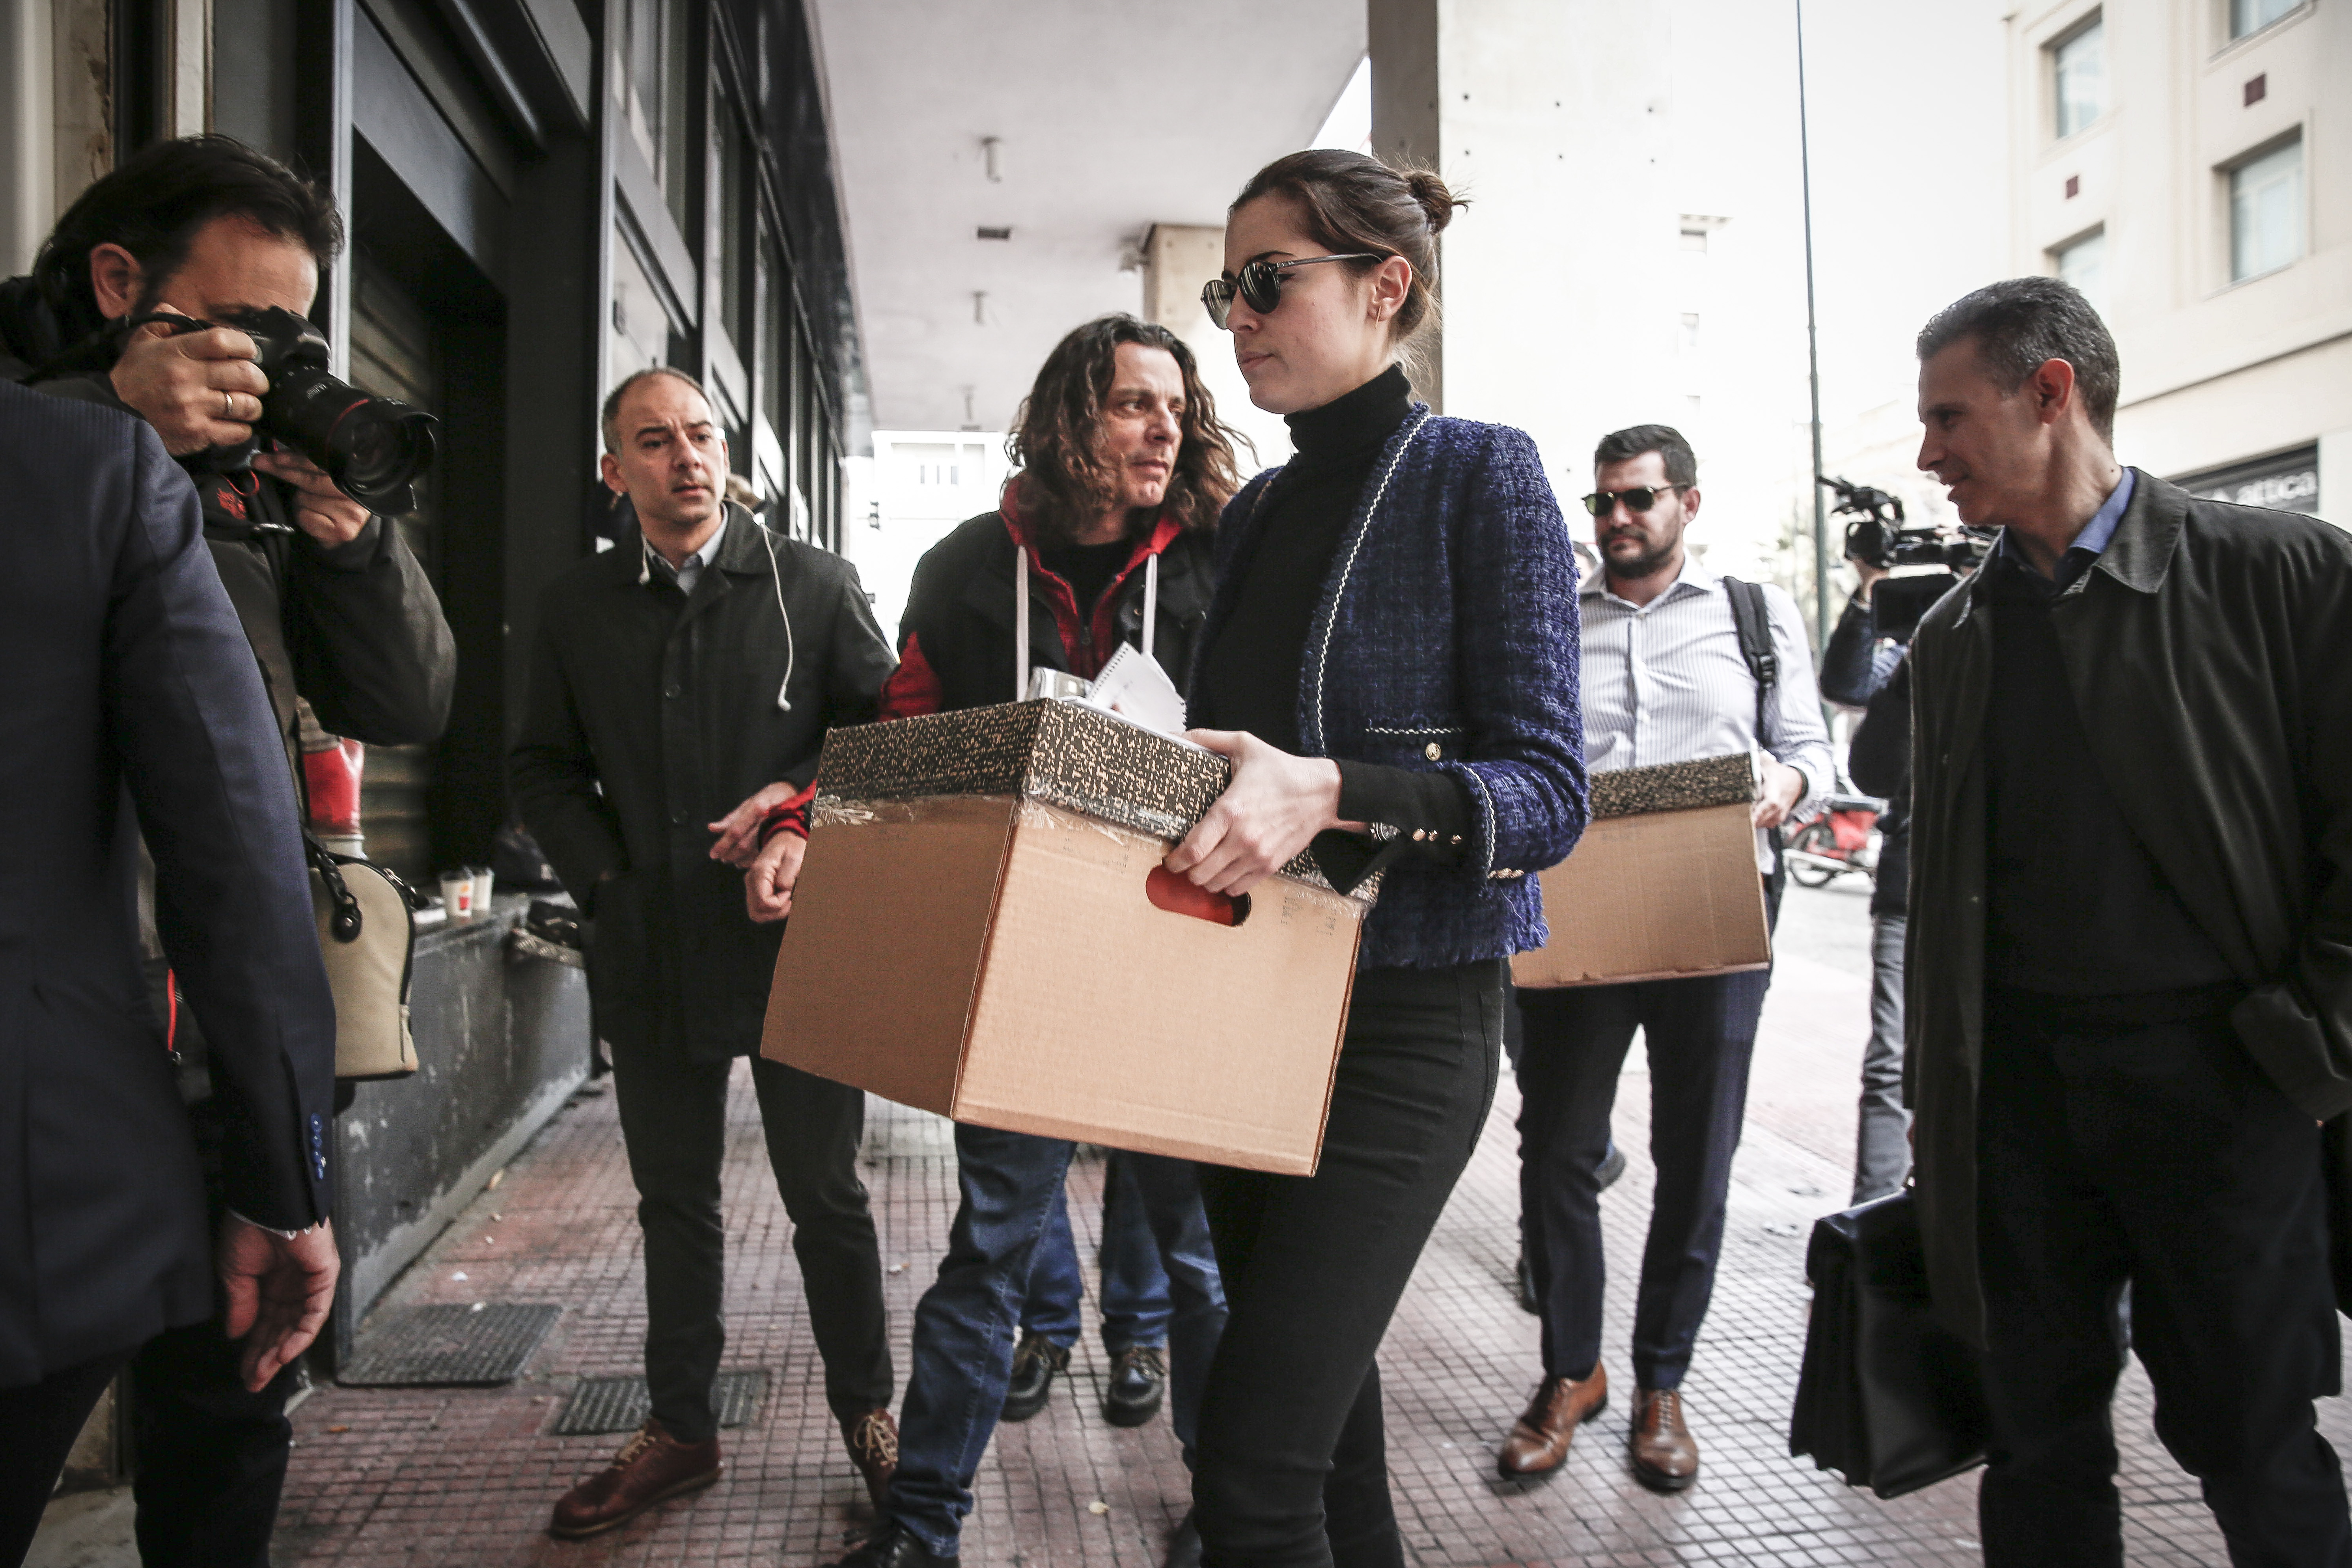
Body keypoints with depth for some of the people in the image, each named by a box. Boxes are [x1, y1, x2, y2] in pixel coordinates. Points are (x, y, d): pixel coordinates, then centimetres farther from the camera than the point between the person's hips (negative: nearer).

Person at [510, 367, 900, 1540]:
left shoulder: (815, 584, -1)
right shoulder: (576, 605, 7)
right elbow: (543, 767, 12)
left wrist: (802, 799, -16)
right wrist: (606, 880, -1)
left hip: (793, 942, -3)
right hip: (652, 953, 3)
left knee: (827, 1197, 9)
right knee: (674, 1202, 15)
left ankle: (866, 1413, 26)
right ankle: (679, 1430, 31)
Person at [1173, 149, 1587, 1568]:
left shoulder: (1479, 474, -7)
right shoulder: (1260, 511, 13)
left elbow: (1550, 790, -15)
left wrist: (1336, 794, -29)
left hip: (1401, 1017, -7)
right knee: (1316, 1386, 19)